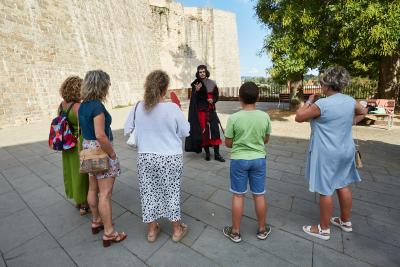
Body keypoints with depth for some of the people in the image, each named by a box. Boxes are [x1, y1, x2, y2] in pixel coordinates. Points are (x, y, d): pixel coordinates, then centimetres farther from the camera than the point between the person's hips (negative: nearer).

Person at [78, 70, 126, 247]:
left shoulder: (83, 105, 7)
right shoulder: (97, 106, -20)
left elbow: (85, 129, 13)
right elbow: (100, 135, -27)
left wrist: (89, 146, 20)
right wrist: (113, 154, -16)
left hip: (87, 148, 9)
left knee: (93, 189, 21)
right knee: (105, 193, 1)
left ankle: (96, 222, 40)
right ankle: (109, 234, 15)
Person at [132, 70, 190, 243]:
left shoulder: (139, 107, -6)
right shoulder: (173, 108, -19)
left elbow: (136, 130, 8)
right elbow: (185, 132, -8)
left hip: (145, 157, 3)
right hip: (170, 158, -3)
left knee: (149, 192, 18)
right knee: (171, 192, 15)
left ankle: (151, 230, 38)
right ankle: (177, 230, 35)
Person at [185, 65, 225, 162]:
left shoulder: (212, 83, 8)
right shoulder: (195, 84, 1)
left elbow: (216, 95, 11)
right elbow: (193, 99, -5)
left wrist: (213, 100, -10)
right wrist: (196, 91, -24)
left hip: (211, 110, 2)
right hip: (201, 111, -2)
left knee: (215, 130, -3)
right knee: (204, 131, 0)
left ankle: (217, 154, 4)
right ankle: (207, 153, 14)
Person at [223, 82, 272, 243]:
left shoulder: (234, 118, -16)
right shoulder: (265, 117, -7)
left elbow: (228, 143, -9)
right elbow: (266, 140, 5)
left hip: (239, 160, -2)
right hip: (259, 159, 3)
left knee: (238, 196, 11)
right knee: (259, 195, 17)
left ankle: (235, 232, 27)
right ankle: (262, 229, 36)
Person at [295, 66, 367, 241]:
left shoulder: (322, 104, -21)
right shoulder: (350, 101, 3)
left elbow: (299, 117, -12)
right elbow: (363, 112, 23)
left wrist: (309, 101, -2)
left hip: (326, 154, -8)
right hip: (345, 151, 8)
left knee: (325, 191, 4)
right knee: (343, 186, 21)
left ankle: (323, 229, 21)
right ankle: (346, 221, 40)